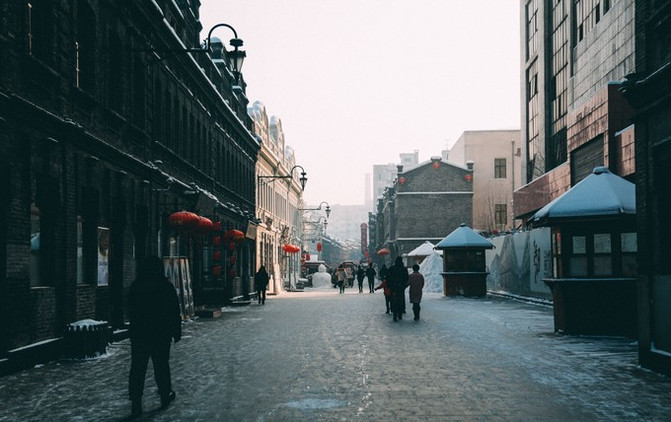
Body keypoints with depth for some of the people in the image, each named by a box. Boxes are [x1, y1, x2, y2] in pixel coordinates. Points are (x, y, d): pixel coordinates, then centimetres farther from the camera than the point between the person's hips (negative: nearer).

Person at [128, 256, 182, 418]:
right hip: (161, 335, -2)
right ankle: (165, 396, 23)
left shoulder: (135, 287, 4)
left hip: (138, 334, 2)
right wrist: (176, 331, 2)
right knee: (161, 365, 11)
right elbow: (174, 312, -6)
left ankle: (136, 403, 0)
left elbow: (131, 312, 9)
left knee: (137, 368, 3)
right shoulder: (166, 286, -6)